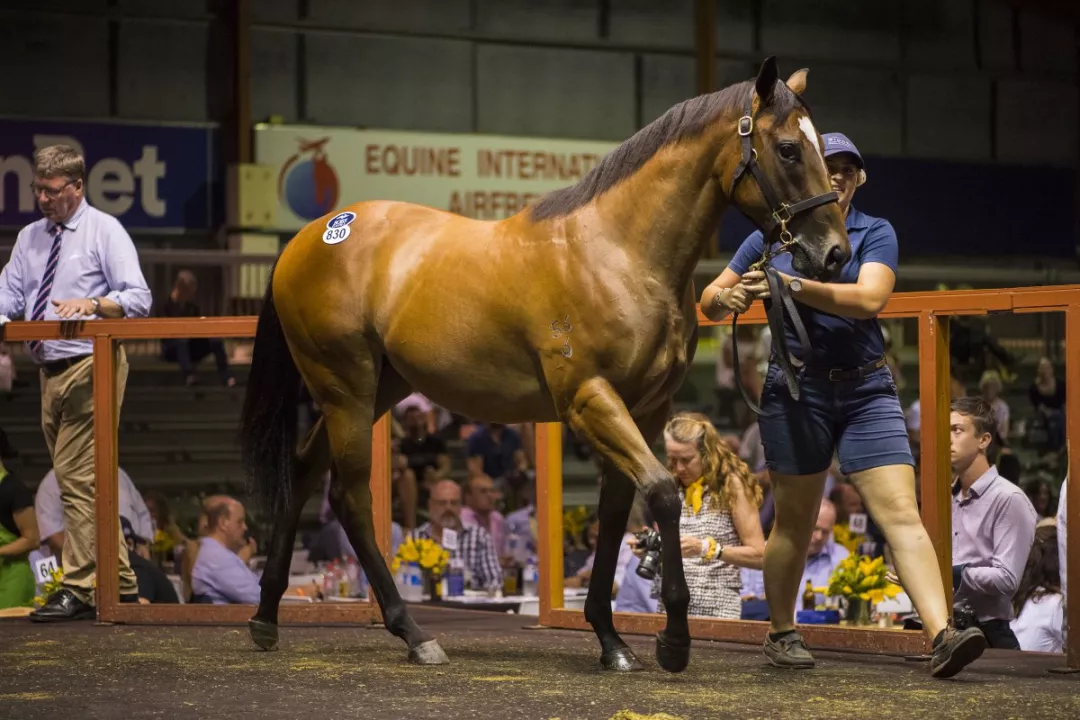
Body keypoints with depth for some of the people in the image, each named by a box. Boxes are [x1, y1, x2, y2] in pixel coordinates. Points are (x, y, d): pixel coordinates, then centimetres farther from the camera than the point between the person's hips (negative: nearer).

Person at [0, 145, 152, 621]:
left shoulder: (104, 231, -3)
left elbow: (138, 298, -10)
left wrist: (93, 303, -28)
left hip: (89, 367, -8)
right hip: (50, 369, 8)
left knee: (78, 479, -13)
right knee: (80, 483, 9)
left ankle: (79, 589, -12)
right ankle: (121, 587, 16)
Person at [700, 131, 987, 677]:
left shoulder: (876, 234, 4)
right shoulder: (772, 237, 7)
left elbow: (869, 299, -15)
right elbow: (709, 302, 13)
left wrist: (791, 286, -24)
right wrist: (726, 299, -12)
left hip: (867, 388, 0)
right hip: (797, 390, 0)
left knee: (901, 513, -11)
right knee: (795, 522, 7)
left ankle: (943, 635, -21)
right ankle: (781, 634, 25)